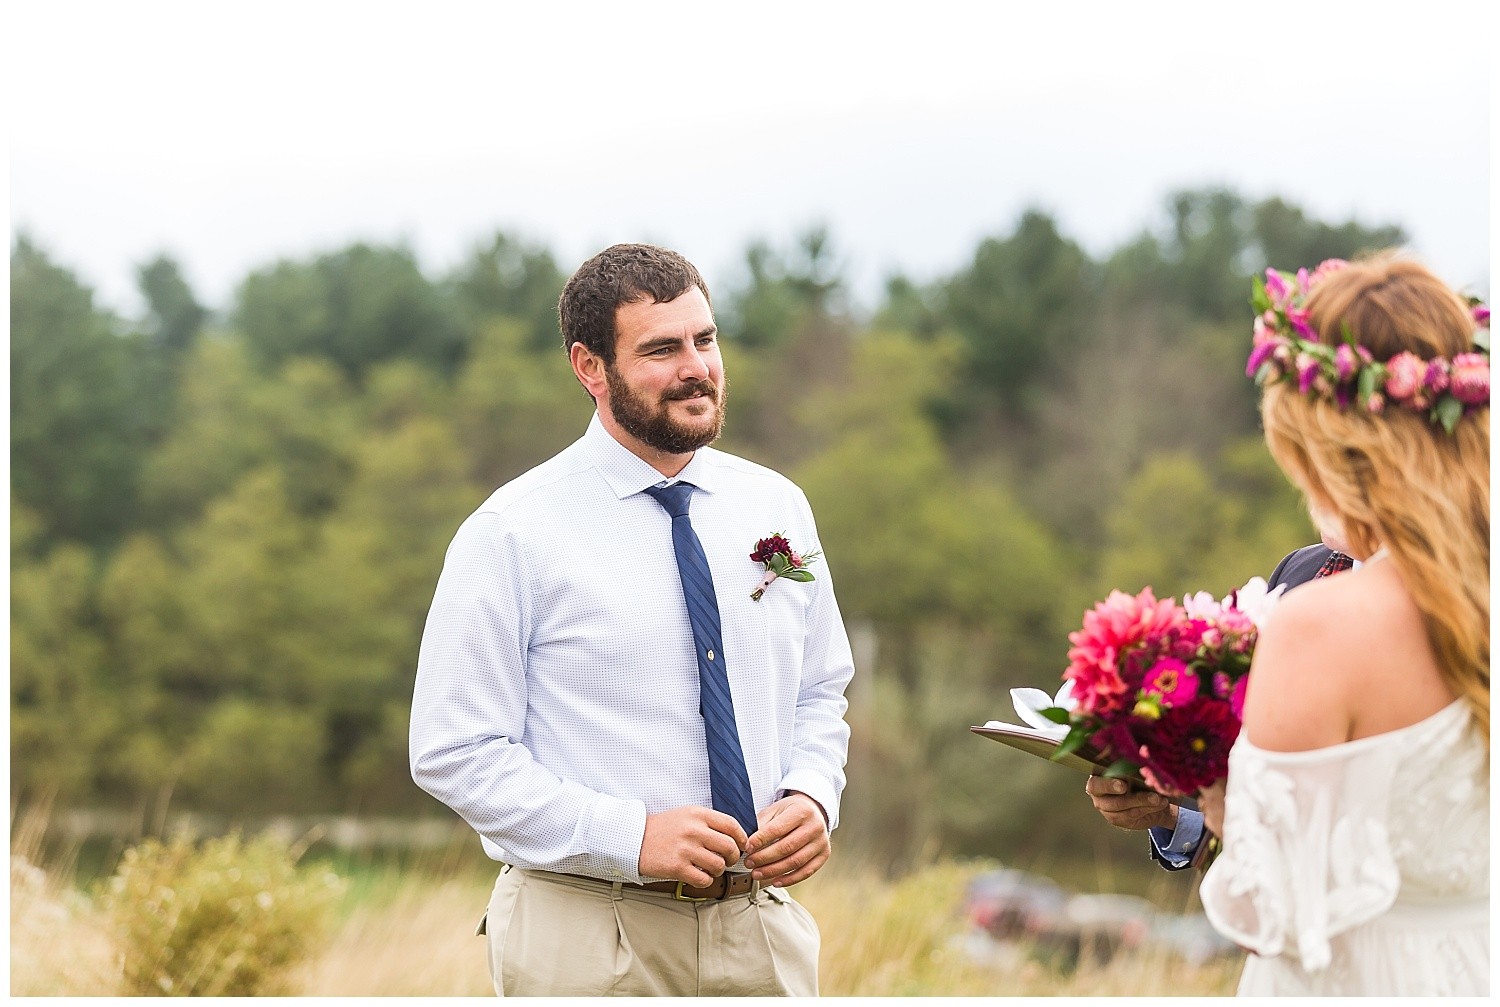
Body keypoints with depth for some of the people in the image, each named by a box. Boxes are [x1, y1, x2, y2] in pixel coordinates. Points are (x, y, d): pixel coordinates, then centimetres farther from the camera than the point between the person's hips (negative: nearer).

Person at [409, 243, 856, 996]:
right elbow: (452, 752, -10)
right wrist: (632, 836, -20)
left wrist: (812, 797, -5)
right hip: (588, 937, -4)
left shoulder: (777, 509, 8)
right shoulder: (512, 535, -7)